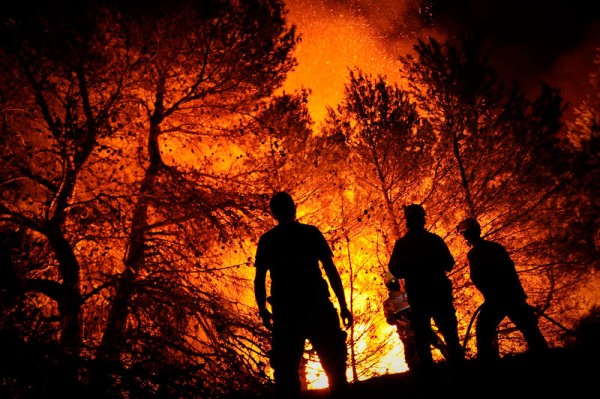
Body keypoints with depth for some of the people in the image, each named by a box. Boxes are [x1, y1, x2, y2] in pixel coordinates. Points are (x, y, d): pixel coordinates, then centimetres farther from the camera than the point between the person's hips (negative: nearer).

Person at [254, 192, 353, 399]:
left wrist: (263, 311, 12)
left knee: (286, 371, 7)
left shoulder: (266, 240, 8)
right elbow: (331, 270, -1)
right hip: (317, 307, -1)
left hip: (285, 311, 1)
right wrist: (343, 306, 2)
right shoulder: (311, 233, 4)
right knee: (334, 366, 6)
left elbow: (259, 279, 2)